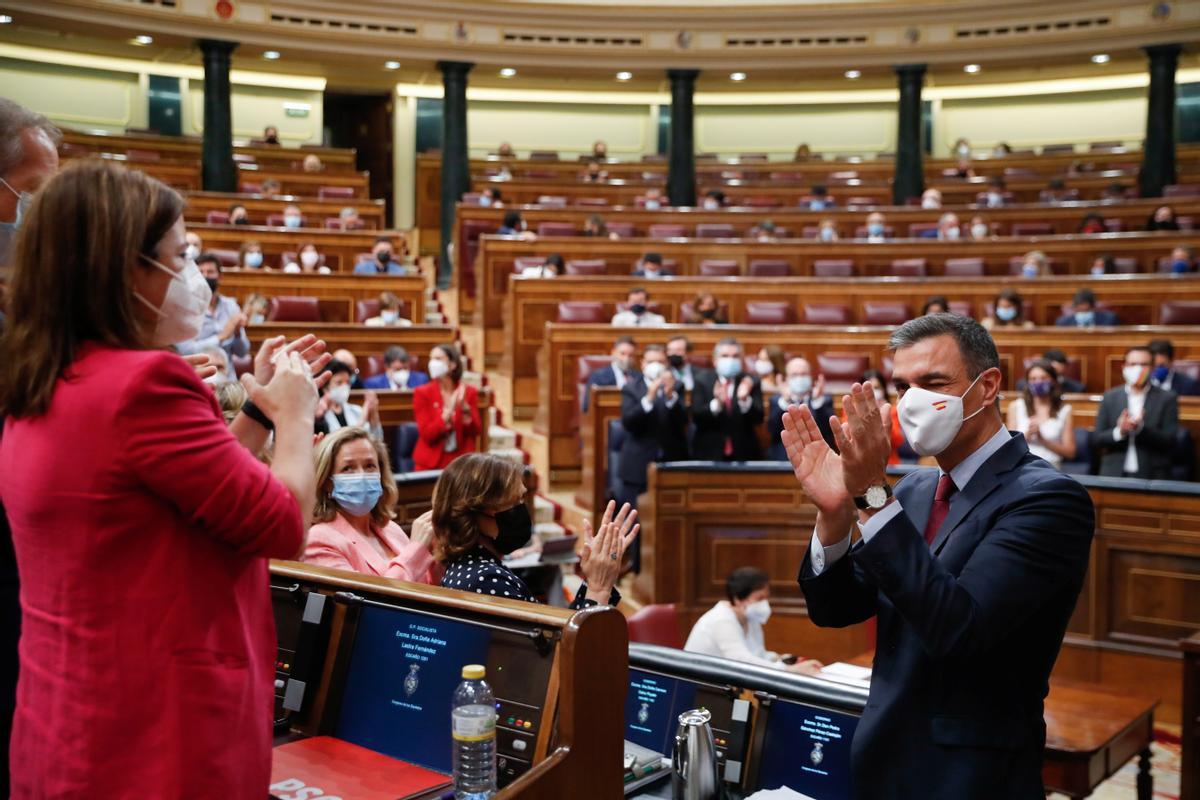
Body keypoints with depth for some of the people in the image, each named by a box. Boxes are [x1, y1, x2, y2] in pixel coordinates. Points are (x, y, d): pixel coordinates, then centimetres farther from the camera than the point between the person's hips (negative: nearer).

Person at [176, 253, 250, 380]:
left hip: (228, 380, 3)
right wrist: (222, 336, -16)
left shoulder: (230, 305, 7)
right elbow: (185, 351, -16)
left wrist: (238, 332, -11)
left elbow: (242, 351, 7)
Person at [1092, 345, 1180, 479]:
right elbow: (1095, 440, 4)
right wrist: (1119, 432, -15)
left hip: (1152, 478, -1)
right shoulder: (1110, 397, 6)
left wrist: (1141, 428, -20)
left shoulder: (1167, 399, 1)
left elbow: (1170, 441, -5)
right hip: (1114, 476, 1)